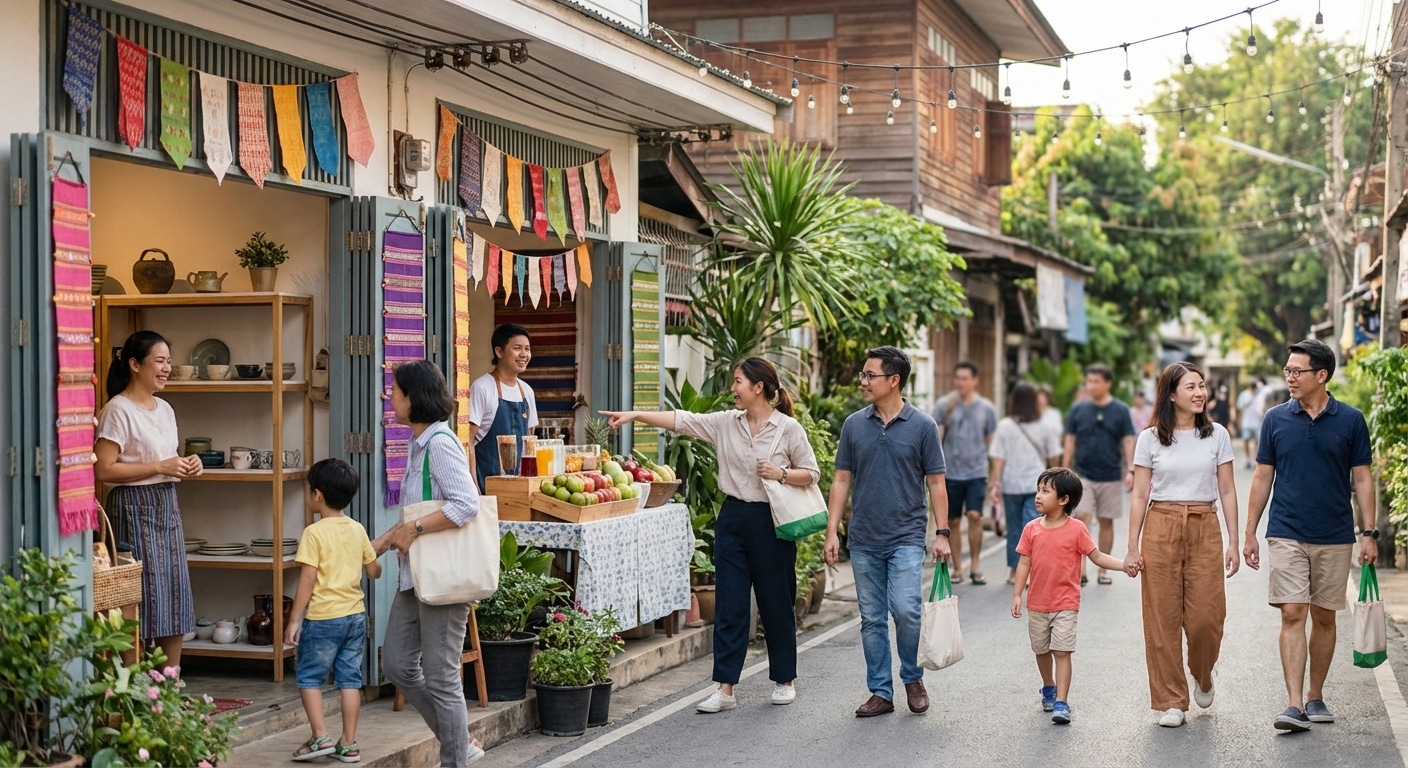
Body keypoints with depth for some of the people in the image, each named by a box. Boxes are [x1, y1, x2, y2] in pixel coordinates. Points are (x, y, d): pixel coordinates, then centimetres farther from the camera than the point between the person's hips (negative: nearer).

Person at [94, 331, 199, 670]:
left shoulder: (164, 409, 13)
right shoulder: (118, 410, -12)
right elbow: (103, 470, -19)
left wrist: (187, 465, 4)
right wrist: (160, 467, -19)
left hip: (167, 506, 8)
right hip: (134, 508, -8)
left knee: (176, 595, 9)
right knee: (140, 598, -7)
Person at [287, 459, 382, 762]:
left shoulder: (314, 533, -12)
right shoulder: (358, 530, 6)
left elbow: (307, 580, -15)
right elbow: (374, 571, 13)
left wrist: (294, 620, -11)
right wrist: (374, 551, 34)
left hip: (323, 618, -6)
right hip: (355, 615, 6)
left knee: (309, 677, 7)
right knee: (350, 678, 8)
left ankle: (321, 737, -1)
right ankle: (349, 744, 9)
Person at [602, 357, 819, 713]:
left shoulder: (788, 429, -6)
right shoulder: (726, 423, 5)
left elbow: (811, 473, -1)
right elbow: (682, 420, 1)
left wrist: (781, 474, -18)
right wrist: (635, 415, -5)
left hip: (771, 521, -4)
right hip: (733, 519, 4)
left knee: (776, 602, 6)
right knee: (729, 604, 2)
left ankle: (784, 680, 23)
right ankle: (725, 688, 4)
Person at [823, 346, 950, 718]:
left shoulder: (922, 426, -2)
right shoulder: (854, 425, 6)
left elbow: (936, 483, 1)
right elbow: (842, 480, 8)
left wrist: (942, 533, -5)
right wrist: (832, 532, 2)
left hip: (906, 538, -3)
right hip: (864, 541, 3)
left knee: (906, 610, -14)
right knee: (872, 619, 7)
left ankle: (913, 678, 9)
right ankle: (881, 692, 16)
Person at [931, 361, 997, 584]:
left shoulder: (986, 408, 4)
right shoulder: (944, 405, 1)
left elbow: (992, 442, 9)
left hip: (977, 472, 0)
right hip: (951, 473, 1)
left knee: (975, 515, -13)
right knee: (953, 522, 5)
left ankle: (976, 566, -1)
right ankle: (957, 568, 15)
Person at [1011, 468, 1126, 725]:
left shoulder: (1077, 530, -8)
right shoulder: (1031, 529, -1)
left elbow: (1097, 557, -4)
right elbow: (1025, 563, 1)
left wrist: (1124, 565, -16)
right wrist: (1017, 594, -4)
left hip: (1065, 604, -4)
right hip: (1037, 604, 4)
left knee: (1062, 651, -8)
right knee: (1041, 651, 16)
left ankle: (1061, 703, -9)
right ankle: (1049, 689, 38)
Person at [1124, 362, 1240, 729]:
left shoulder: (1217, 435, 6)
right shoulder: (1150, 439, 2)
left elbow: (1227, 491, 7)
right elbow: (1139, 496, 3)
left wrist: (1233, 542, 2)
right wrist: (1132, 547, -1)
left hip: (1204, 530, 1)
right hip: (1161, 529, -1)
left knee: (1206, 617, -5)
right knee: (1163, 619, 0)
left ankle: (1202, 676, 27)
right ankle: (1170, 701, 11)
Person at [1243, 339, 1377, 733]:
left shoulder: (1351, 420, -1)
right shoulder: (1276, 419, 1)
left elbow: (1362, 478, 3)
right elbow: (1263, 478, 6)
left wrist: (1369, 533, -2)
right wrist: (1250, 533, 4)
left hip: (1335, 537, 0)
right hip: (1286, 534, 0)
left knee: (1324, 617, 9)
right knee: (1292, 615, -8)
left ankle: (1315, 696, 22)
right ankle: (1295, 705, -12)